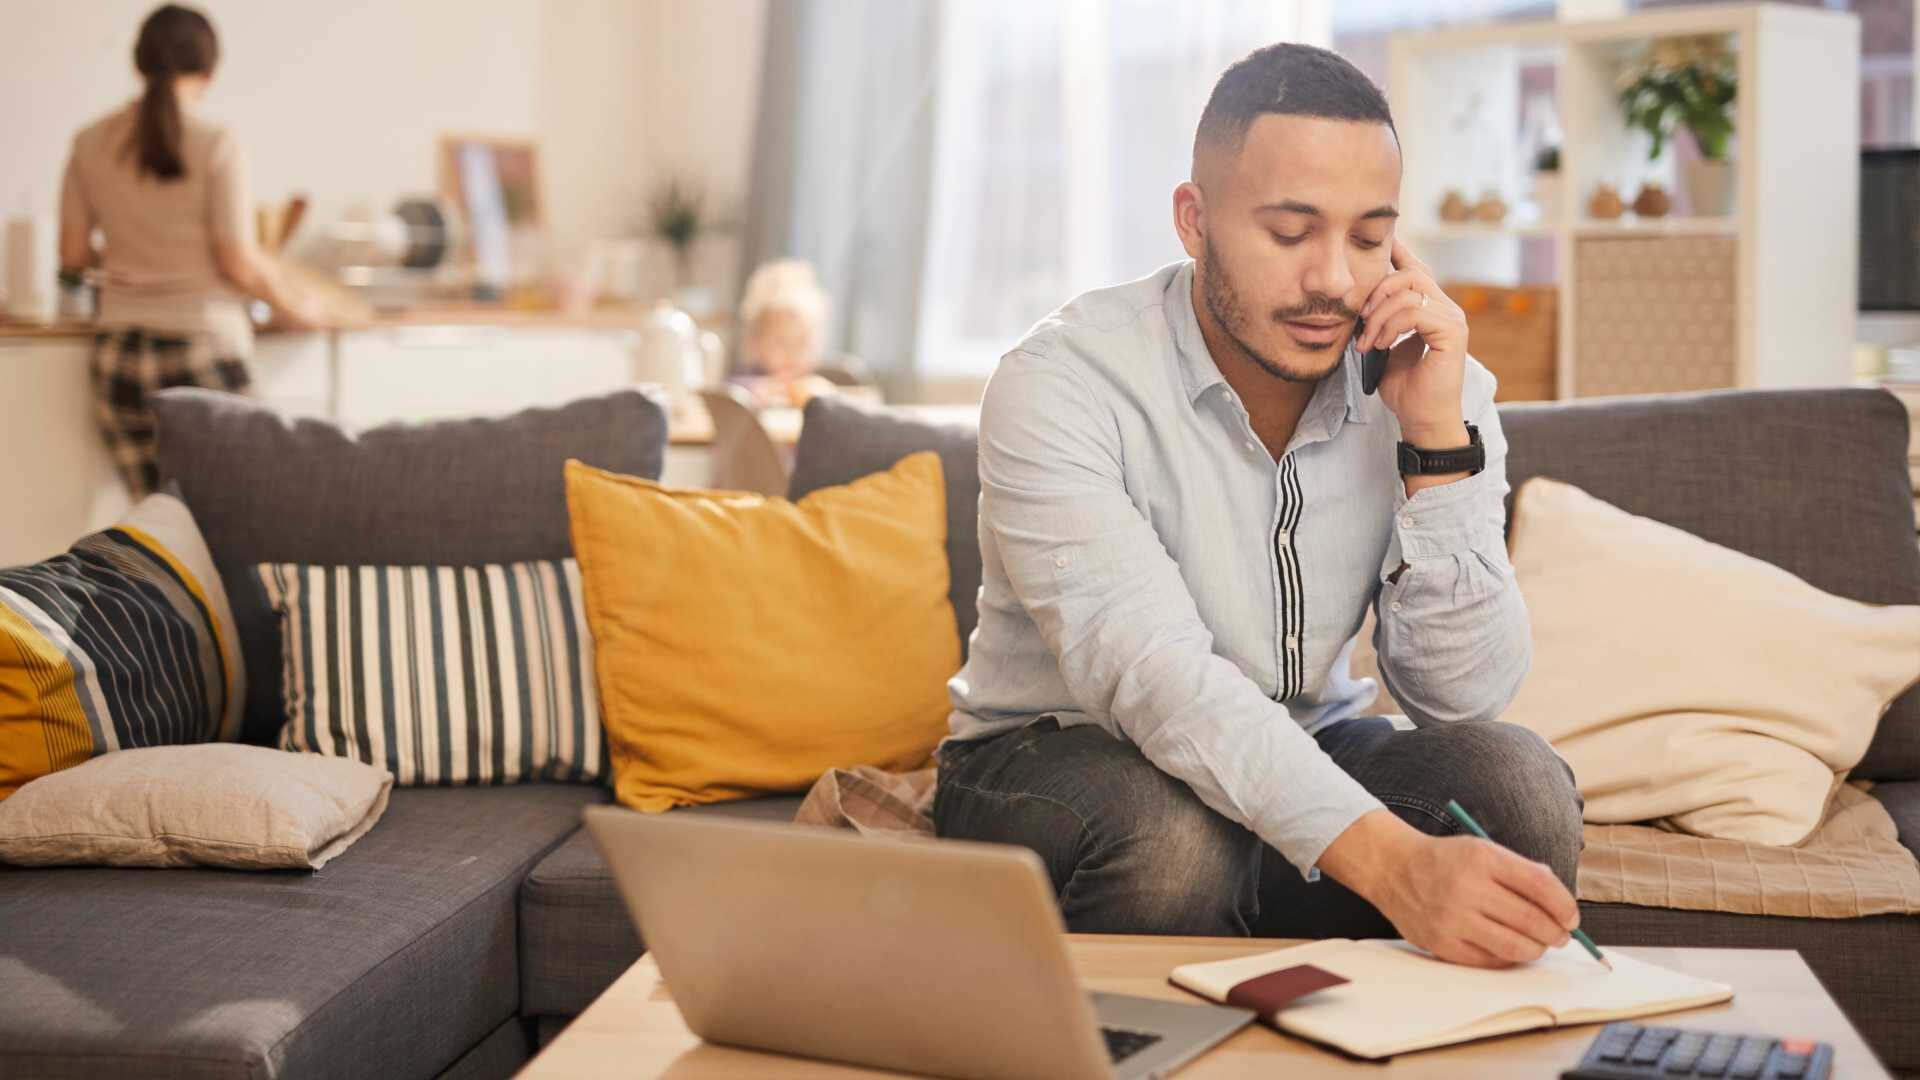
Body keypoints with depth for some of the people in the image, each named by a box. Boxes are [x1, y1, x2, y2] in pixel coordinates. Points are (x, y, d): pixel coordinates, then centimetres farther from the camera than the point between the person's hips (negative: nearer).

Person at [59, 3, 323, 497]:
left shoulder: (91, 142, 3)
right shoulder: (216, 145, -11)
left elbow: (72, 254, 9)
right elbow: (240, 266, -11)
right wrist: (295, 306, 7)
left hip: (119, 352, 4)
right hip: (202, 347, -4)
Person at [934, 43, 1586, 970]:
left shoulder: (1435, 386, -8)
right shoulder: (1062, 384, -22)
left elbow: (1464, 694, -14)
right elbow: (1151, 674, -35)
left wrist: (1437, 439, -25)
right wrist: (1389, 861, -48)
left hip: (1306, 760, 4)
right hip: (1060, 754, -3)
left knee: (1519, 782, -24)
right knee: (1173, 835, -37)